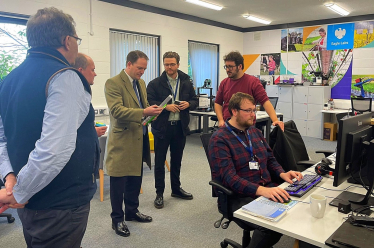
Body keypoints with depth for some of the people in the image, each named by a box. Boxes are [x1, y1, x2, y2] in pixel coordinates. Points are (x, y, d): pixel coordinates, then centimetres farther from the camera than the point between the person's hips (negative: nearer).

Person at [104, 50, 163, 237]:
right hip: (122, 140, -8)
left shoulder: (141, 83, 14)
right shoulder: (113, 83, -12)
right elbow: (117, 110, -23)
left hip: (139, 139, 8)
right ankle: (117, 219, 20)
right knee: (119, 181, 4)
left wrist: (151, 112, -1)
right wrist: (143, 112, -31)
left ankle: (132, 211, 35)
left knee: (135, 178, 17)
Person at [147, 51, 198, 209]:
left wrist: (188, 104, -10)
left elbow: (195, 101, 12)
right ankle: (159, 193, 17)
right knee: (160, 162, 4)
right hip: (161, 127, -3)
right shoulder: (155, 83, -4)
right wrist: (166, 107, -22)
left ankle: (176, 189, 33)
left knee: (177, 160, 17)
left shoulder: (186, 82, 8)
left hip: (180, 126, 4)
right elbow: (149, 103, -10)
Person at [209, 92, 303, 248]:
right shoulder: (219, 140, -11)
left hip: (268, 189, 7)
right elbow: (229, 177, -21)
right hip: (241, 197, -7)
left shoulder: (254, 131, 14)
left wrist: (282, 174, 0)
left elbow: (270, 159, 21)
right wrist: (261, 190, -32)